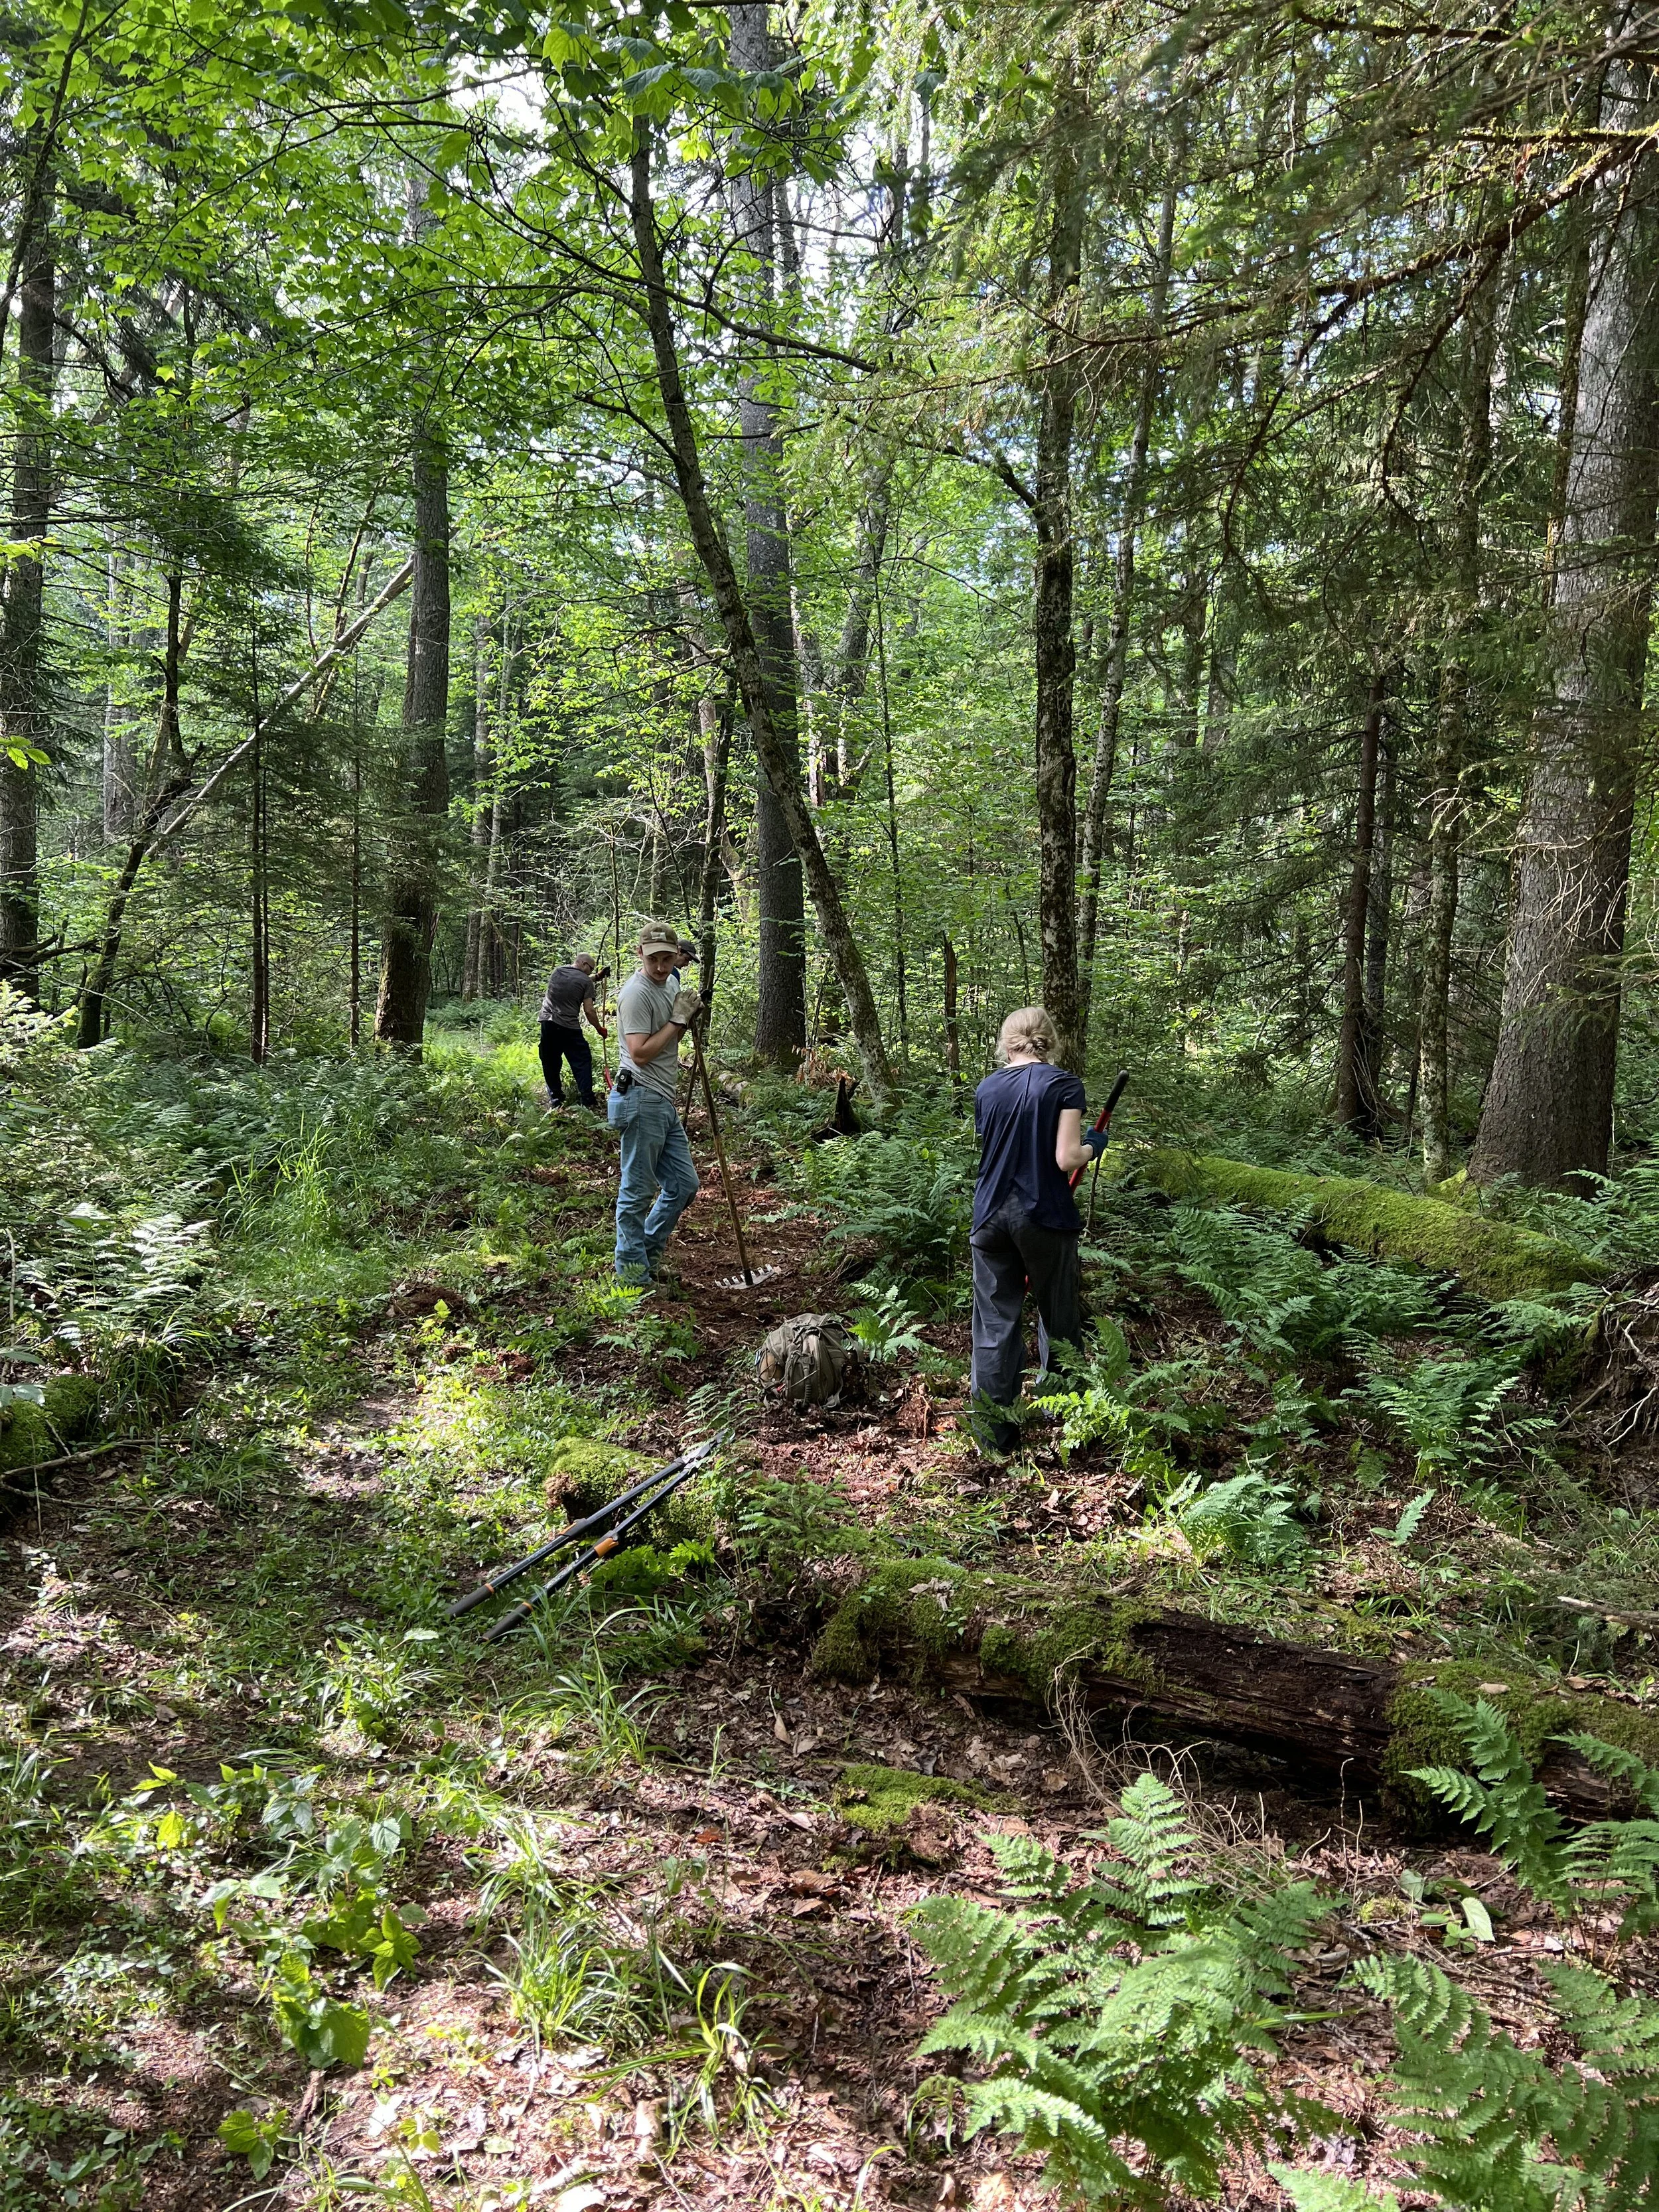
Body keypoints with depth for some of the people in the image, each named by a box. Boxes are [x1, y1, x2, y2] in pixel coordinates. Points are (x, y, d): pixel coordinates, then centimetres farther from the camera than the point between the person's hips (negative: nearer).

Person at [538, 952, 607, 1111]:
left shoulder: (556, 972, 13)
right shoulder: (586, 981, -3)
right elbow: (589, 1010, -5)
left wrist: (595, 978, 37)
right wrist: (600, 1029, 8)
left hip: (547, 1023, 5)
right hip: (569, 1028, -4)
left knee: (551, 1064, 13)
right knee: (582, 1063, 3)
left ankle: (555, 1099, 17)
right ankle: (588, 1102, -2)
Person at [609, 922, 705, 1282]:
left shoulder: (668, 986, 16)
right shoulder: (636, 992, -14)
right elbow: (640, 1052, -21)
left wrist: (689, 1016, 7)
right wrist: (678, 1019, -15)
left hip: (665, 1103, 10)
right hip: (641, 1101, -10)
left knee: (684, 1183, 15)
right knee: (638, 1191, -2)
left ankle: (648, 1253, 27)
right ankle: (632, 1270, 7)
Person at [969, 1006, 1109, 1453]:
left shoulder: (987, 1088, 5)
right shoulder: (1063, 1085, -7)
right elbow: (1066, 1159, -13)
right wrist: (1092, 1145, 6)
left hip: (991, 1216, 3)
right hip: (1044, 1217, -3)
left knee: (995, 1322, 8)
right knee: (1058, 1317, 14)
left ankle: (994, 1430, 12)